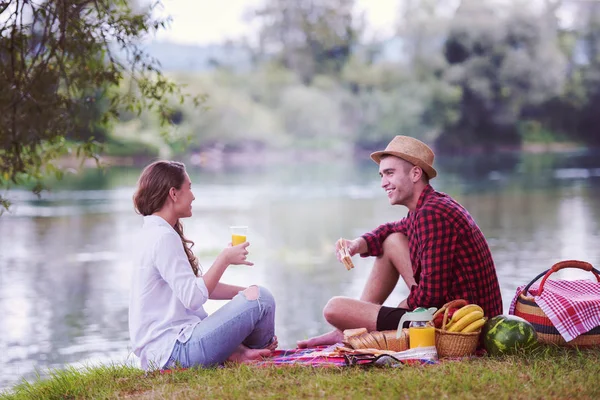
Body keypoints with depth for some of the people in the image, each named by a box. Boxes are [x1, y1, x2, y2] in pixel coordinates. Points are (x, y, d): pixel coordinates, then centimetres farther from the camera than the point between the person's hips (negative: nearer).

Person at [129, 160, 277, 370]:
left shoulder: (156, 234, 17)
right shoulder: (163, 237, -15)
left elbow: (200, 285, 20)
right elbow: (193, 297, -21)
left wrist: (242, 291, 10)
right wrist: (225, 259, -11)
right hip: (174, 349, -11)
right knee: (260, 299, -14)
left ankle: (240, 353, 3)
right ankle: (263, 352, 13)